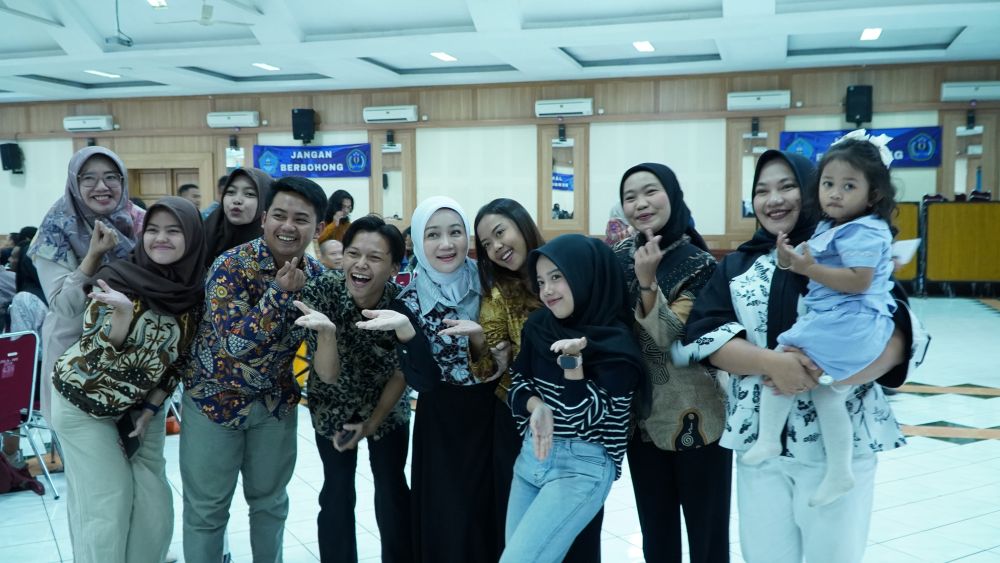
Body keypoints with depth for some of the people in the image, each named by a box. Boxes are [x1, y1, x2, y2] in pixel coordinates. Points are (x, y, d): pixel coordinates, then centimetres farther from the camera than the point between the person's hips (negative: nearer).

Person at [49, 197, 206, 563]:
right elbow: (94, 353, -24)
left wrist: (150, 411, -3)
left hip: (141, 405, 5)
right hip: (85, 404, -4)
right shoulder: (119, 278, -22)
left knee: (154, 499, 5)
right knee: (108, 501, -5)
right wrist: (123, 312, -41)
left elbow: (179, 359, 1)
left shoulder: (195, 290, -9)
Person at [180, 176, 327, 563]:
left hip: (277, 400, 4)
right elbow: (235, 343, -31)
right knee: (207, 507, 7)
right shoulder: (231, 266, -22)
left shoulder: (317, 275, -7)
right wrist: (281, 291, -36)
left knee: (270, 500, 18)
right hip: (215, 397, -4)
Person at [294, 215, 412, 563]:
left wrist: (371, 423, -6)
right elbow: (328, 375, -28)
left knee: (392, 490, 6)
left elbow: (401, 373, -11)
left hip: (387, 407, 0)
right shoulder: (321, 291, -28)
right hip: (333, 407, 0)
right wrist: (327, 331, -47)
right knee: (337, 492, 6)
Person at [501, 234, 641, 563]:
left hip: (583, 467, -6)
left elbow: (584, 418, -15)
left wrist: (572, 360, -27)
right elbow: (518, 384, 8)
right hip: (532, 455, 6)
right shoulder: (538, 326, 3)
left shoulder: (617, 345, -13)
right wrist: (538, 407, -12)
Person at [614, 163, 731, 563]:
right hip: (642, 416, 5)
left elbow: (676, 340, -21)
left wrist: (648, 282, -30)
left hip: (694, 417, -5)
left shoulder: (698, 264, -11)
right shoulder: (620, 257, 4)